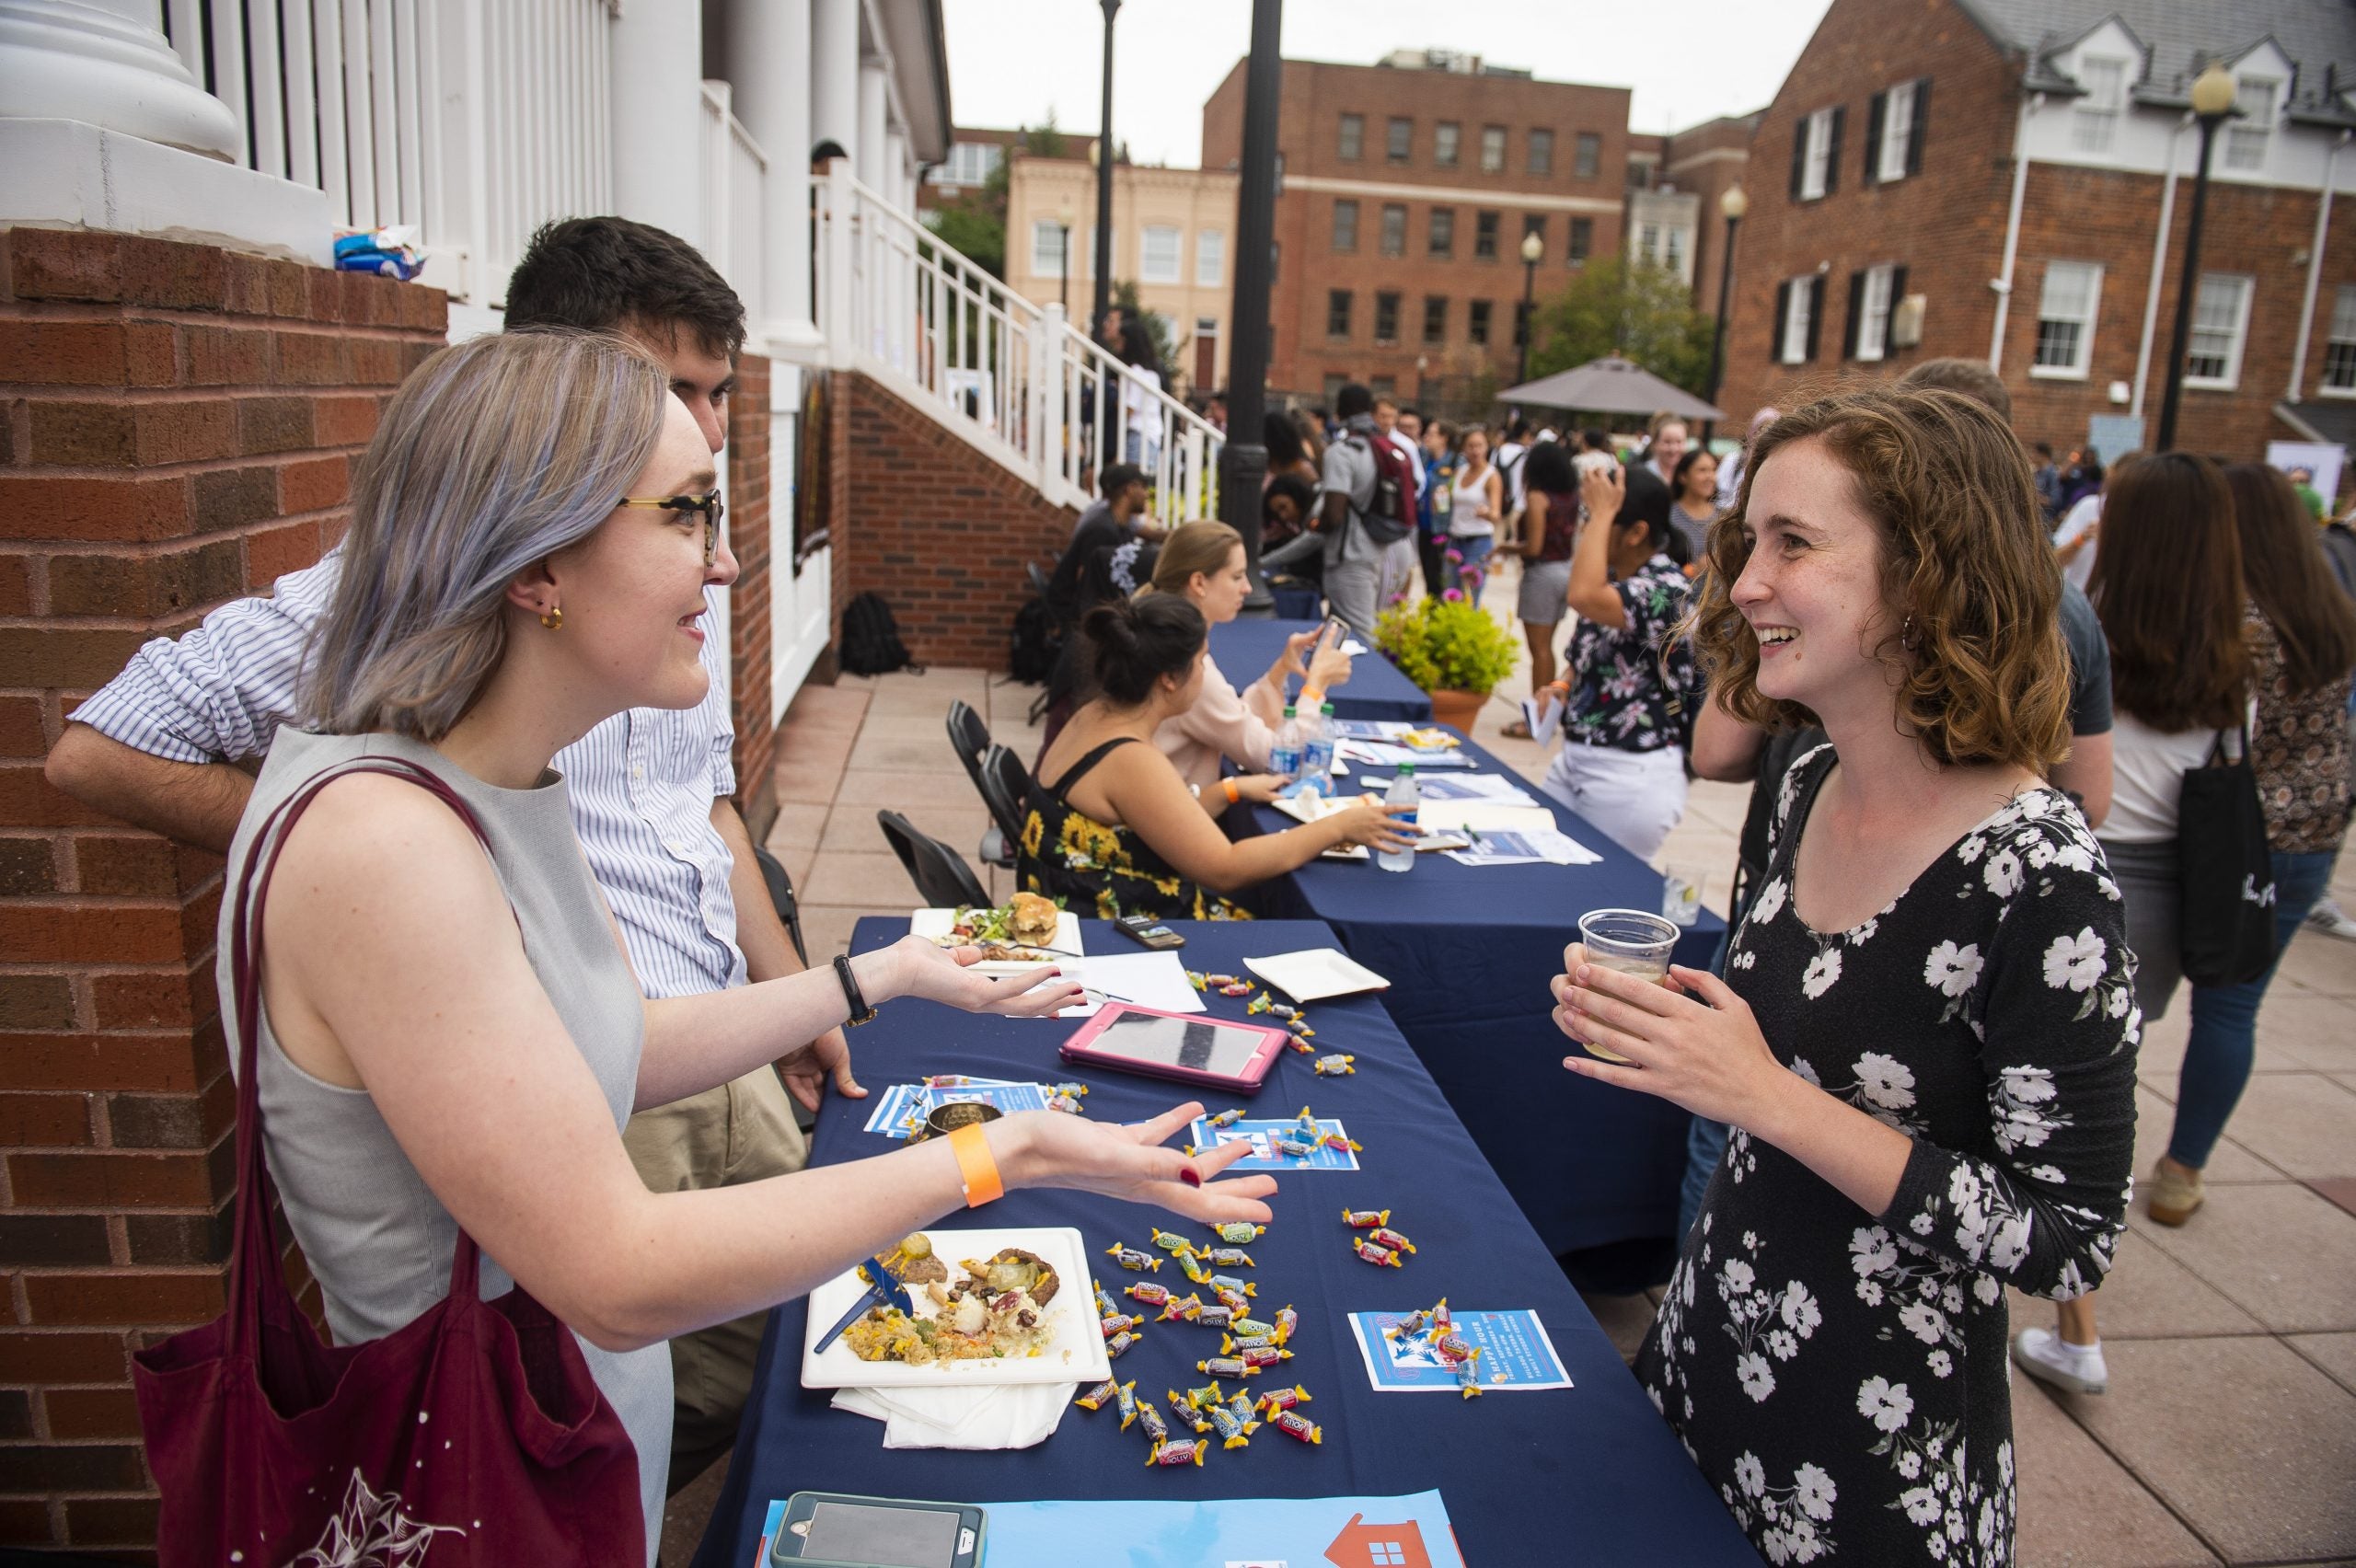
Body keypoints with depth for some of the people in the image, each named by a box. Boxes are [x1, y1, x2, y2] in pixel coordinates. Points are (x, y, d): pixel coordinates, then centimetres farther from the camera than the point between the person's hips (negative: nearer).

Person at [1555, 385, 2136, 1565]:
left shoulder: (2037, 880, -25)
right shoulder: (1812, 787, -2)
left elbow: (2065, 1242, -22)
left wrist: (1766, 1094, -28)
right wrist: (1657, 1029, -7)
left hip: (1873, 1457, -6)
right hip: (1710, 1348, 7)